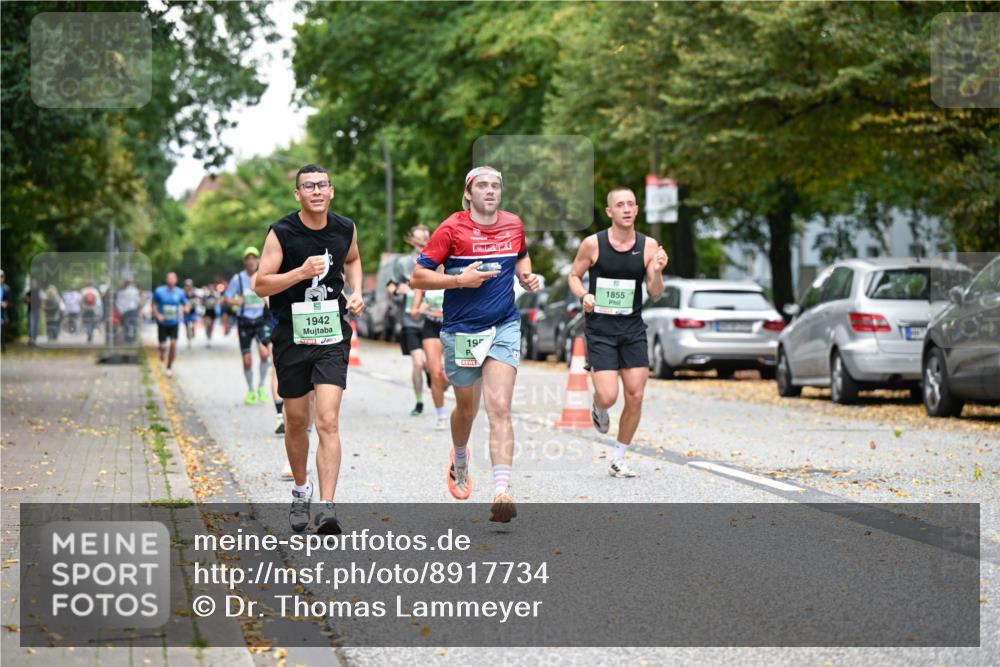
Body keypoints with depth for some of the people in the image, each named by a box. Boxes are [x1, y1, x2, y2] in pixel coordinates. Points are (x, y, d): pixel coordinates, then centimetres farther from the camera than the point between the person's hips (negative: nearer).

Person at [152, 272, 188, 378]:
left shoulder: (180, 292, 0)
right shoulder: (159, 291, -5)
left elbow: (186, 304, 11)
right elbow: (154, 304, 3)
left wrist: (186, 308, -13)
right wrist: (157, 314, -14)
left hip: (174, 323, 1)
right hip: (162, 323, -1)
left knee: (173, 344, -11)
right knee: (163, 346, -4)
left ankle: (169, 367, 4)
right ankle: (161, 352, 35)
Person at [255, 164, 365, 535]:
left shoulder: (345, 229, 2)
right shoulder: (281, 233, -8)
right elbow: (261, 285, -8)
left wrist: (356, 292, 7)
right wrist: (301, 272, -22)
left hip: (332, 336, 0)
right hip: (292, 335, 0)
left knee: (328, 421, -13)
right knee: (296, 421, 13)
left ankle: (327, 509, -18)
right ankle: (301, 490, 37)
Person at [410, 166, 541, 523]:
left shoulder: (514, 224, 4)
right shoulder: (451, 229, -8)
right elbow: (417, 278, -8)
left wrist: (527, 275, 5)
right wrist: (460, 280, -19)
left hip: (504, 327, 1)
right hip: (461, 331, -1)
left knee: (499, 409, -13)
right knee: (467, 408, 14)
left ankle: (501, 490, -23)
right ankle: (459, 457, 48)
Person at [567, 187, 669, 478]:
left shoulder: (649, 246, -2)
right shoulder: (593, 244, -7)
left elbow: (655, 295, -1)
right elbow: (574, 275, 7)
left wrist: (657, 271, -21)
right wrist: (583, 295, -13)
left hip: (632, 327, 3)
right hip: (599, 328, -3)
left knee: (635, 396, -1)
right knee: (608, 396, -14)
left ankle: (618, 460, 15)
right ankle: (598, 409, 26)